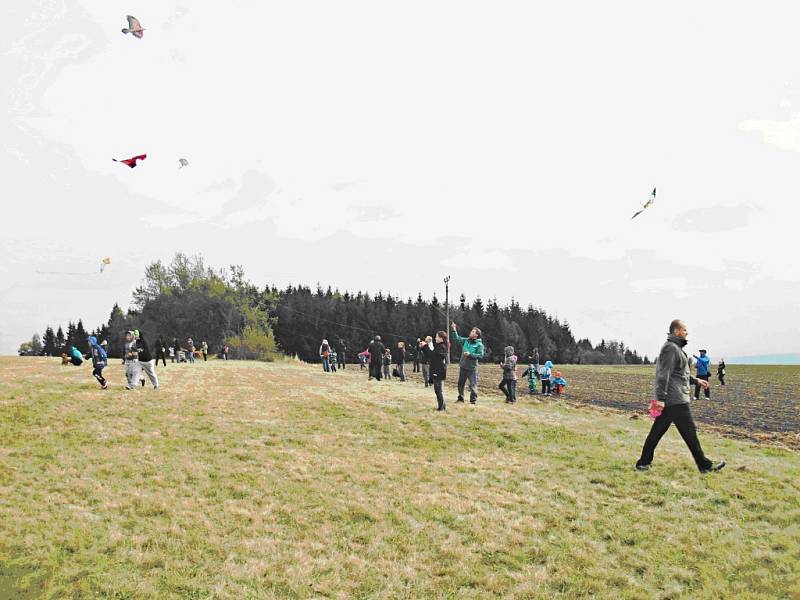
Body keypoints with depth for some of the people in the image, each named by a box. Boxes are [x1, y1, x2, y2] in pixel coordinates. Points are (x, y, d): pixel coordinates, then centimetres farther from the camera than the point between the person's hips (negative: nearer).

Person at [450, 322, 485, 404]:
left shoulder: (479, 344, -10)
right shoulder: (466, 341, 7)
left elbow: (480, 355, -17)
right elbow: (456, 338, 15)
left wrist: (470, 354, -22)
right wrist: (454, 330, 5)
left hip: (472, 368, -6)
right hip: (463, 366, 6)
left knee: (473, 384, -3)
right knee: (461, 383, 15)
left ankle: (473, 400, 6)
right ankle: (460, 397, 28)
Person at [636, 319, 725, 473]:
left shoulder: (675, 348, 20)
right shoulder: (671, 348, -13)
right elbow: (664, 374, -21)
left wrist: (696, 380, 33)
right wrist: (661, 398, -25)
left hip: (667, 401, 10)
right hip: (675, 400, -10)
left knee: (657, 431, 9)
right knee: (689, 431, -2)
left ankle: (643, 463, 11)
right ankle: (705, 465, 6)